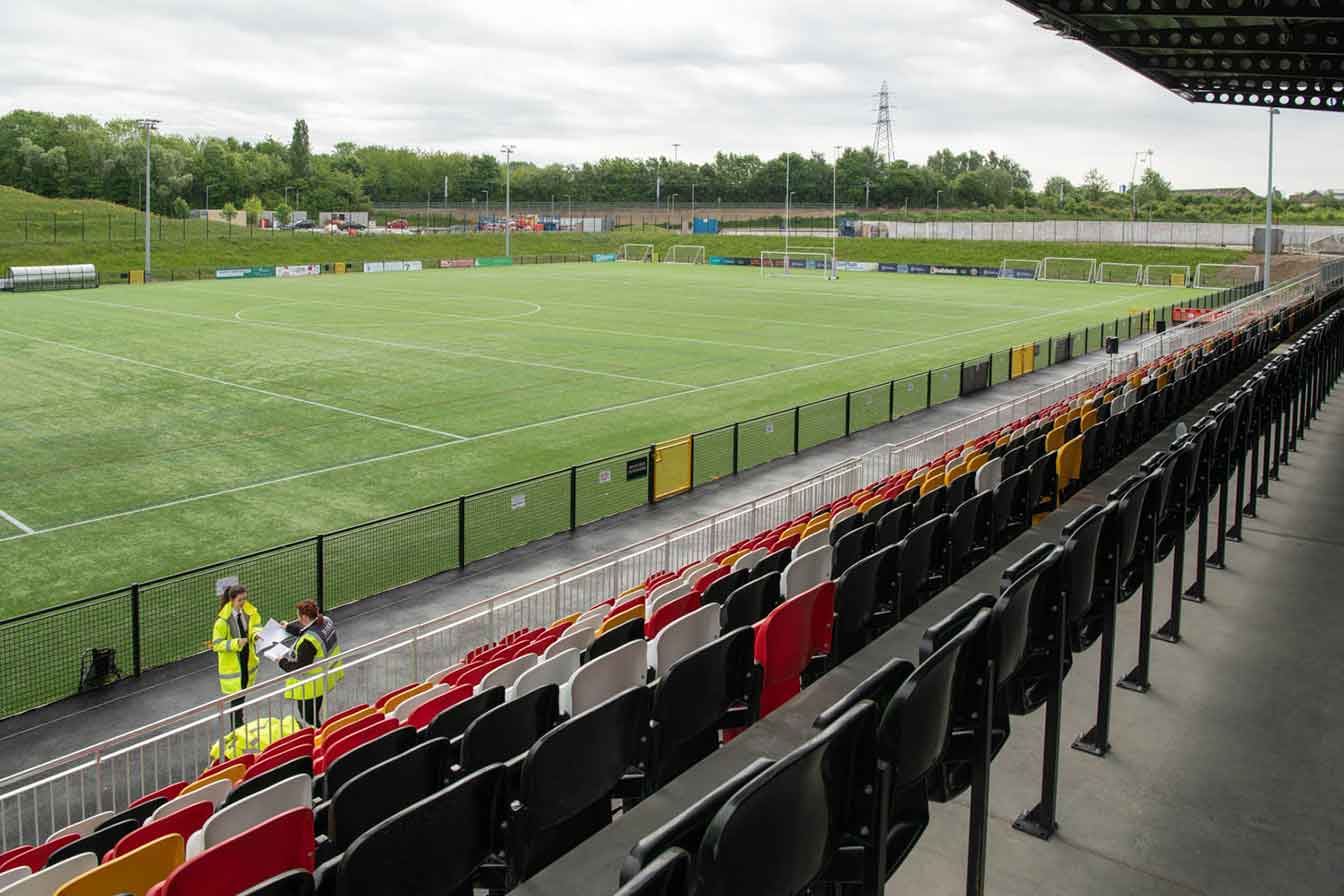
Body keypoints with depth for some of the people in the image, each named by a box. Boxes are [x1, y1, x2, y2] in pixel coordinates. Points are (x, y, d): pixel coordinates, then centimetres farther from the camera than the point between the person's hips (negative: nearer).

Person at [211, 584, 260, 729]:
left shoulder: (249, 611, -5)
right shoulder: (223, 620, -21)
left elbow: (256, 626, 10)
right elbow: (216, 644, -17)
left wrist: (256, 633, -14)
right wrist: (236, 643, -30)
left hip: (248, 661, 6)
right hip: (232, 665, -6)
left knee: (243, 696, 18)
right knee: (236, 700, -3)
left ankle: (240, 728, 33)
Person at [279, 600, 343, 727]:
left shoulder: (308, 641, -32)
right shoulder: (326, 621, -7)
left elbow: (300, 668, -23)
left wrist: (283, 662, -8)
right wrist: (289, 627, 26)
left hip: (312, 686, -9)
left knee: (309, 717, 8)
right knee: (316, 713, 23)